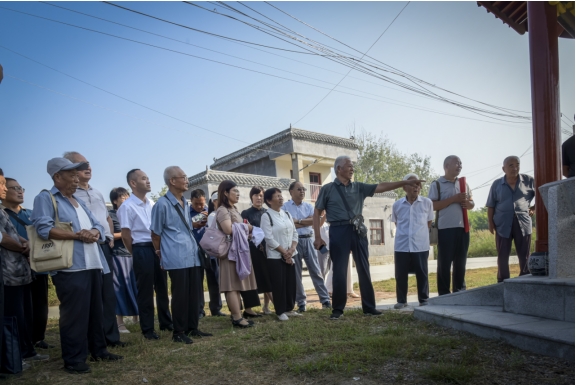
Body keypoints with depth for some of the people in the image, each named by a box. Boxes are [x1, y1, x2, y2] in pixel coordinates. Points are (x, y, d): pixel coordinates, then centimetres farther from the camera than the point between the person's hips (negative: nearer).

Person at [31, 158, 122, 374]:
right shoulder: (45, 198, -1)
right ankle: (73, 359, 7)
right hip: (70, 266, -8)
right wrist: (77, 235, -19)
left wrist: (94, 233, -5)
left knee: (96, 310, 13)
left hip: (93, 264, 8)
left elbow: (97, 225, 19)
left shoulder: (78, 201, 22)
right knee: (74, 313, -4)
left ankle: (98, 350, 24)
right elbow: (43, 228, -15)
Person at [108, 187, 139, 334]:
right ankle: (120, 321, 7)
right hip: (118, 255, -5)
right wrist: (124, 234, -12)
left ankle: (136, 316, 20)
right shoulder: (110, 215, -1)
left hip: (132, 254, 5)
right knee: (121, 287, -2)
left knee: (135, 285, 6)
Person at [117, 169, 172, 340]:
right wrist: (137, 254, 0)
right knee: (145, 291, 4)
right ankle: (147, 329, 17)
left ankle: (166, 322, 30)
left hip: (158, 248, 7)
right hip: (142, 250, -6)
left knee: (162, 287, 15)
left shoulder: (152, 204, 11)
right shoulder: (127, 206, -10)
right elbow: (126, 236, -8)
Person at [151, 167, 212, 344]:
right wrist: (161, 255, 6)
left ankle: (192, 328, 25)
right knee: (180, 295, 0)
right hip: (177, 257, -7)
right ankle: (178, 332, 14)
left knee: (195, 293, 12)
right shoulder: (162, 204, -9)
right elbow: (156, 233, -1)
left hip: (193, 255, 7)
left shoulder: (185, 203, 14)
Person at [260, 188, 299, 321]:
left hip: (290, 255, 6)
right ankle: (280, 311, 11)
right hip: (275, 256, -6)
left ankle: (289, 309, 23)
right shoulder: (266, 216, -10)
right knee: (279, 284, -1)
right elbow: (269, 238, -16)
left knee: (291, 283, 9)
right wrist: (284, 252, -14)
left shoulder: (287, 214, 10)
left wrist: (292, 249, -7)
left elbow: (295, 233, 10)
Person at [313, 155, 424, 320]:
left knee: (364, 270, 8)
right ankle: (337, 309, 13)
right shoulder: (327, 189, 2)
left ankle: (369, 307, 19)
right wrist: (318, 237, -5)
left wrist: (405, 182, -3)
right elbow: (317, 212, 2)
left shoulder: (359, 187, 12)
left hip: (358, 231, 4)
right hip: (339, 231, -4)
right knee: (339, 271, 1)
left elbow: (381, 187, 5)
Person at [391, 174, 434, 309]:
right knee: (400, 274, 6)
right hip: (401, 246, 1)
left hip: (421, 245, -1)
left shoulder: (427, 203, 0)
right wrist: (404, 233, 11)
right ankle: (401, 300, 20)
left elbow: (429, 223, 11)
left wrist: (421, 234, 9)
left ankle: (424, 300, 21)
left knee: (422, 274, 6)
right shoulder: (397, 205, 2)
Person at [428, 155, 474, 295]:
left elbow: (472, 204, 20)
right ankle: (444, 293, 6)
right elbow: (433, 205, -11)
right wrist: (454, 199, -16)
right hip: (446, 228, -5)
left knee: (461, 262, 11)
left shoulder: (464, 184, 16)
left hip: (463, 227, 6)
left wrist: (467, 203, -4)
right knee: (445, 262, -1)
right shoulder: (437, 184, -2)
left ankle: (460, 291, 21)